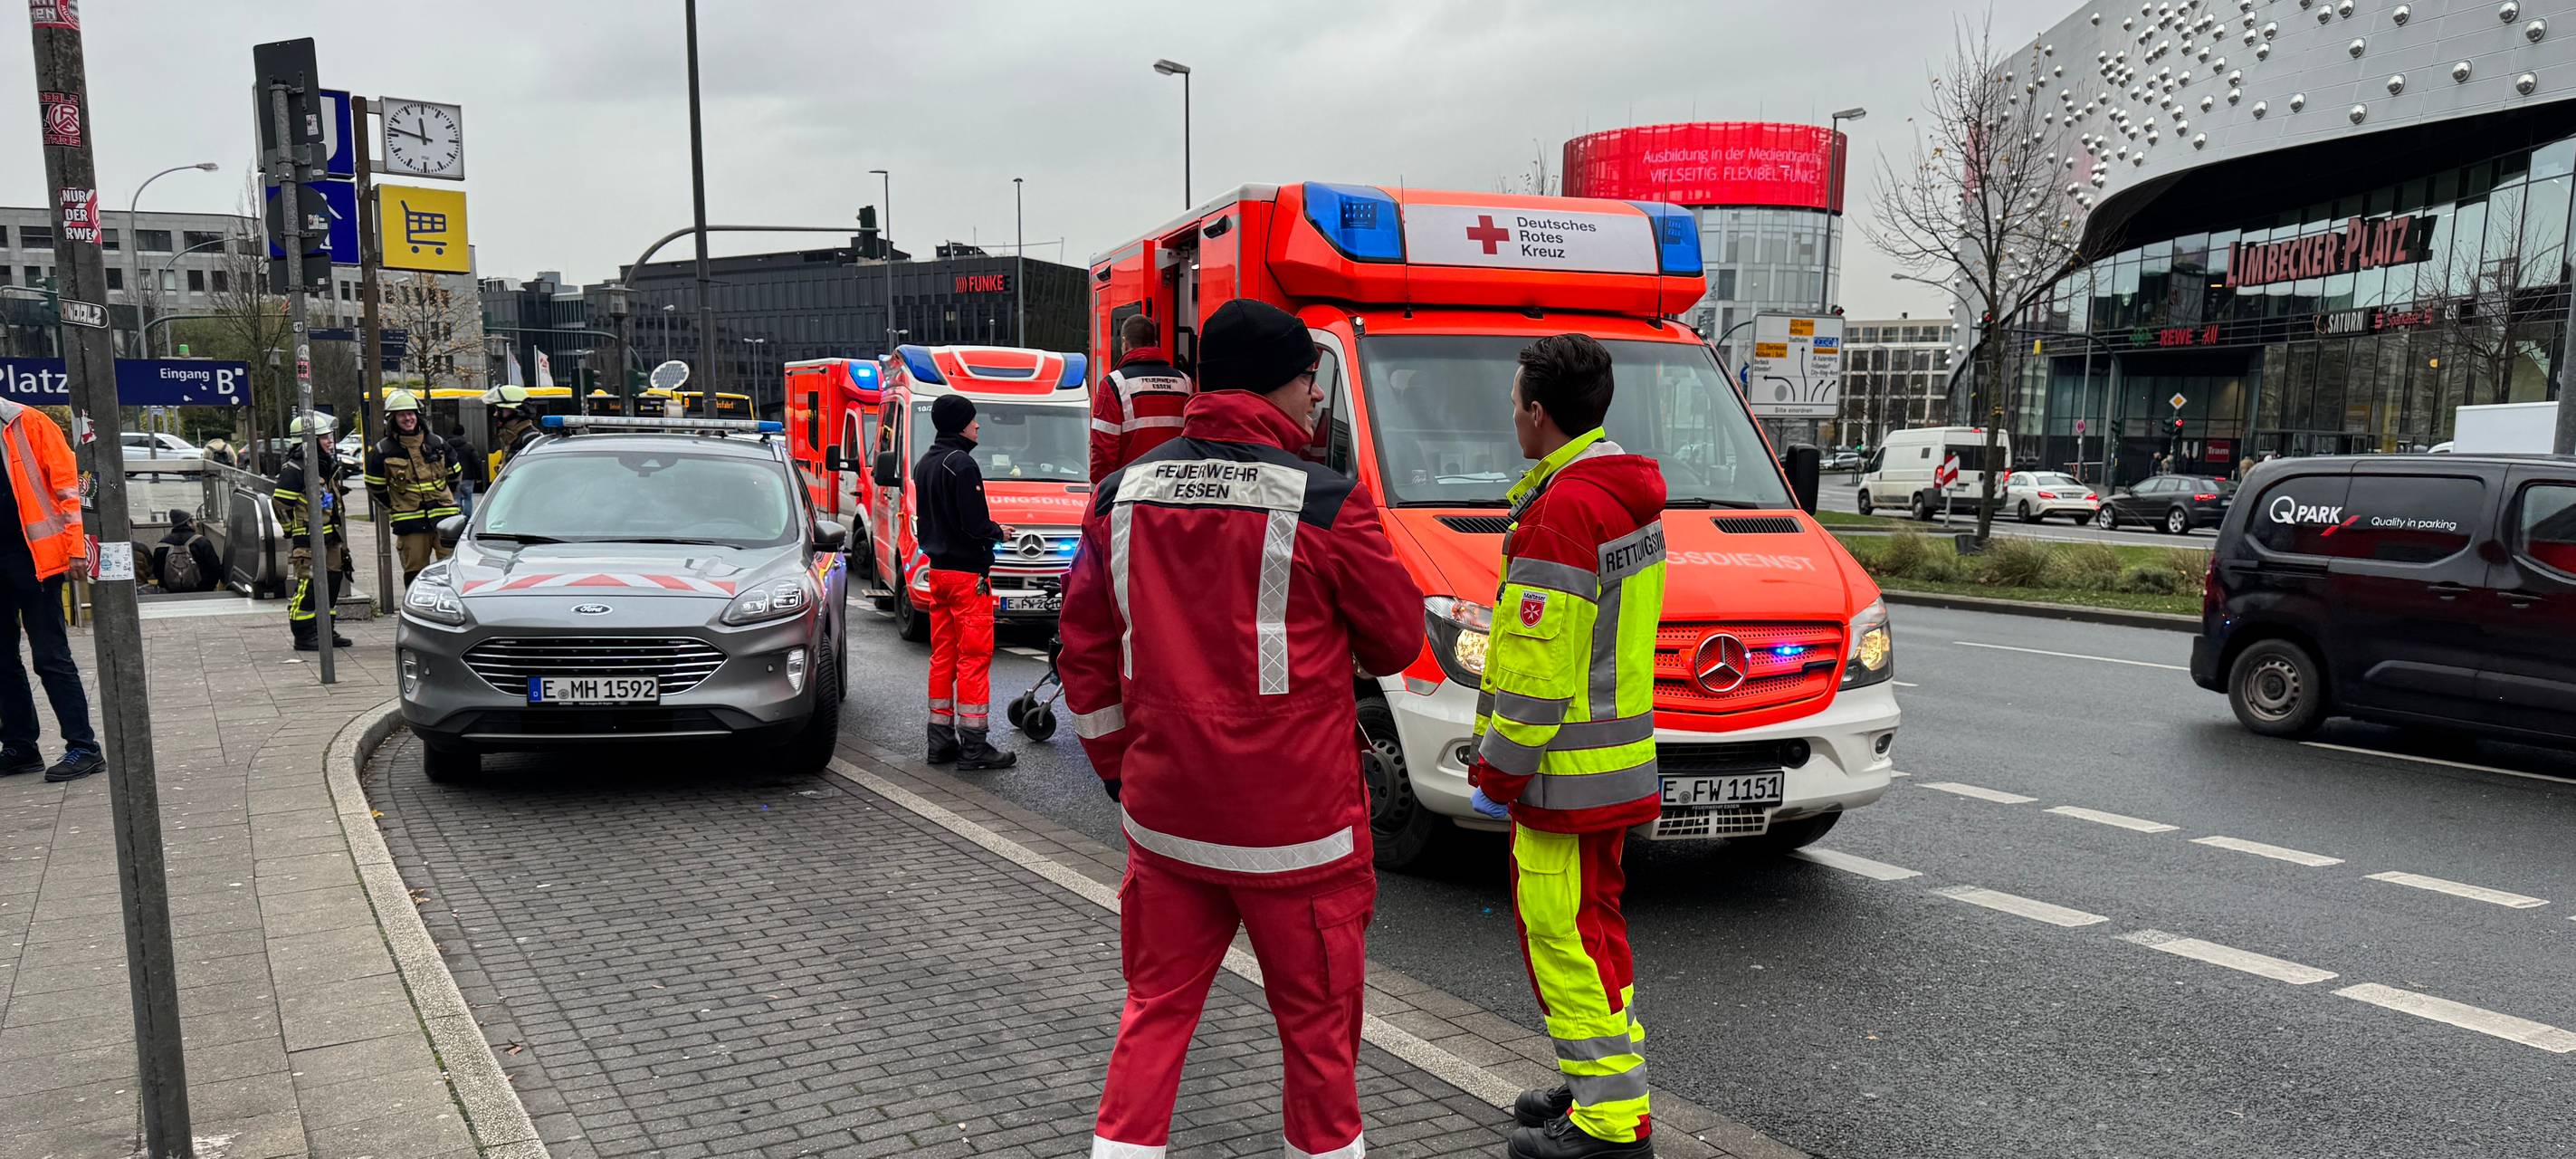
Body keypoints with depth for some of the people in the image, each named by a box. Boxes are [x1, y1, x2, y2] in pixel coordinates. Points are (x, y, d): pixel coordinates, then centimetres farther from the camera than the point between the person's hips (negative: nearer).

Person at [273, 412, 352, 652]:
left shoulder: (328, 465, 15)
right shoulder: (294, 469, -15)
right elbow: (279, 502, -16)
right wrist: (293, 530, -8)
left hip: (329, 538, 9)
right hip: (309, 540, -9)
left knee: (331, 583, 12)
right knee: (309, 586, -9)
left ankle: (324, 632, 21)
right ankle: (303, 636, -3)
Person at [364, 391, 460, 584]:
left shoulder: (437, 443, 8)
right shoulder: (383, 451, 0)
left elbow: (453, 475, 22)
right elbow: (375, 488, 10)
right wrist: (394, 510, 12)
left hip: (445, 519, 2)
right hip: (410, 525, -2)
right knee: (415, 573, 2)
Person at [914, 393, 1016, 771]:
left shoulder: (924, 464, 13)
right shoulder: (962, 464, -16)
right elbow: (975, 525, -19)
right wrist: (999, 532, -1)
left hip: (938, 569, 9)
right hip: (968, 572, -9)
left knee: (943, 656, 12)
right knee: (974, 657, -6)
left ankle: (941, 741, 17)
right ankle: (973, 747, -5)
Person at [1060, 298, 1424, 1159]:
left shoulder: (1124, 494, 2)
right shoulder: (1325, 504, -13)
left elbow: (1085, 650, 8)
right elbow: (1399, 640, -2)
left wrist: (1117, 765, 19)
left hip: (1163, 815, 5)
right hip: (1293, 825, -4)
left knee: (1157, 1002, 19)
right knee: (1317, 1014, 14)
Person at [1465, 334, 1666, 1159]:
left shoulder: (1563, 507, -20)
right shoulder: (1625, 493, 13)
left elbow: (1540, 665, -23)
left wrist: (1499, 767, -15)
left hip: (1568, 772, -11)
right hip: (1616, 759, 11)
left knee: (1568, 937, -2)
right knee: (1584, 929, 20)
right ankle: (1603, 1087, 32)